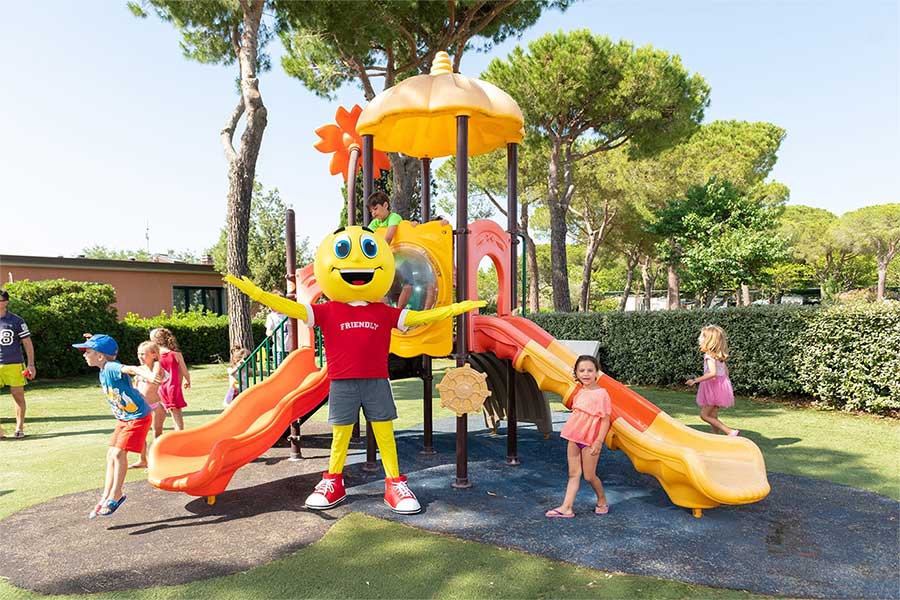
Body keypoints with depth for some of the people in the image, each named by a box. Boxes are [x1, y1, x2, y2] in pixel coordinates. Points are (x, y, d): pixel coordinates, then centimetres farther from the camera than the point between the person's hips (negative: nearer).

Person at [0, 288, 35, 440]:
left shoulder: (16, 321, -2)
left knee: (18, 396, 2)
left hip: (14, 365, -3)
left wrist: (31, 364, -5)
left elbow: (27, 343, 0)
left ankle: (19, 428, 14)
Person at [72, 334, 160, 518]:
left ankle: (116, 494, 4)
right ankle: (106, 496, 19)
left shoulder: (112, 368, -24)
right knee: (110, 455, 9)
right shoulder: (103, 371, 4)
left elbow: (131, 369, -46)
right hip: (123, 418, 10)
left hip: (138, 416, -10)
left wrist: (148, 375, -64)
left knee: (118, 453, -11)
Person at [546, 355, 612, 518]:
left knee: (589, 475, 4)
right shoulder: (580, 392, 9)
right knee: (573, 474, 8)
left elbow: (605, 420, -14)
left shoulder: (601, 393, -14)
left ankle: (602, 501, 28)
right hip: (574, 438, 7)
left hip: (590, 440, -7)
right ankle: (567, 508, 10)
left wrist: (599, 442, -18)